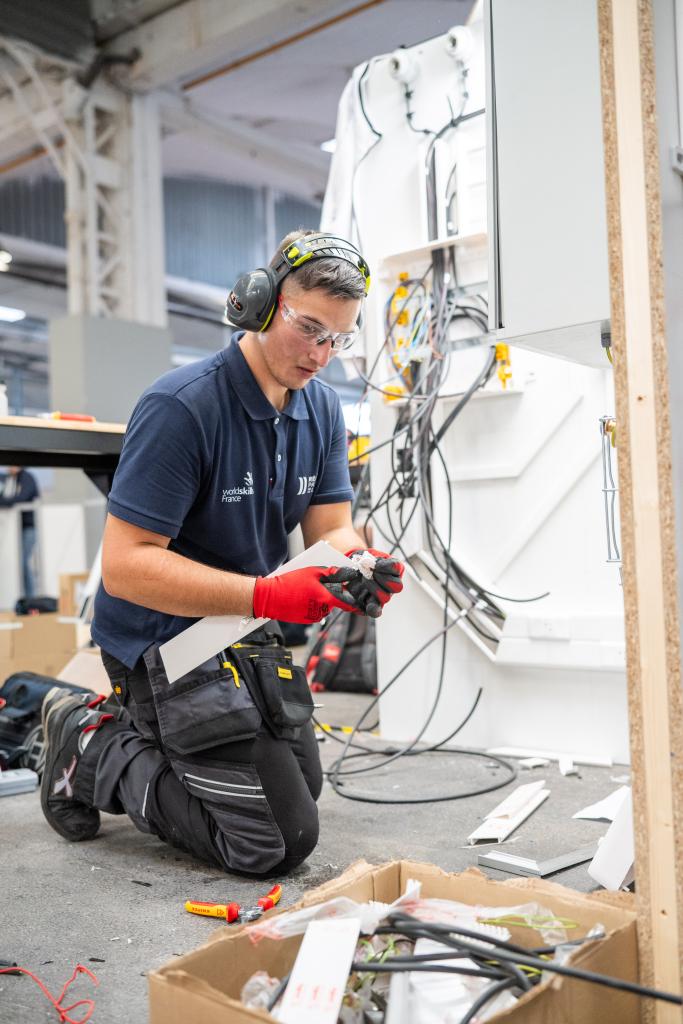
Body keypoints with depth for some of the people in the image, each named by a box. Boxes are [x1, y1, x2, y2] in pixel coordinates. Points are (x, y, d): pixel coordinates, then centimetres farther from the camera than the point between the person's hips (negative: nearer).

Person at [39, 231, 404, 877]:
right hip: (163, 639, -8)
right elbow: (124, 564, -28)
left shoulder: (321, 409, -1)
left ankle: (119, 725, 27)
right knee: (279, 841, -7)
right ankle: (96, 754, 5)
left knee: (302, 788, 26)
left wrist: (362, 568, -26)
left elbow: (330, 529, -2)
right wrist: (267, 595, -37)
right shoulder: (181, 407, -26)